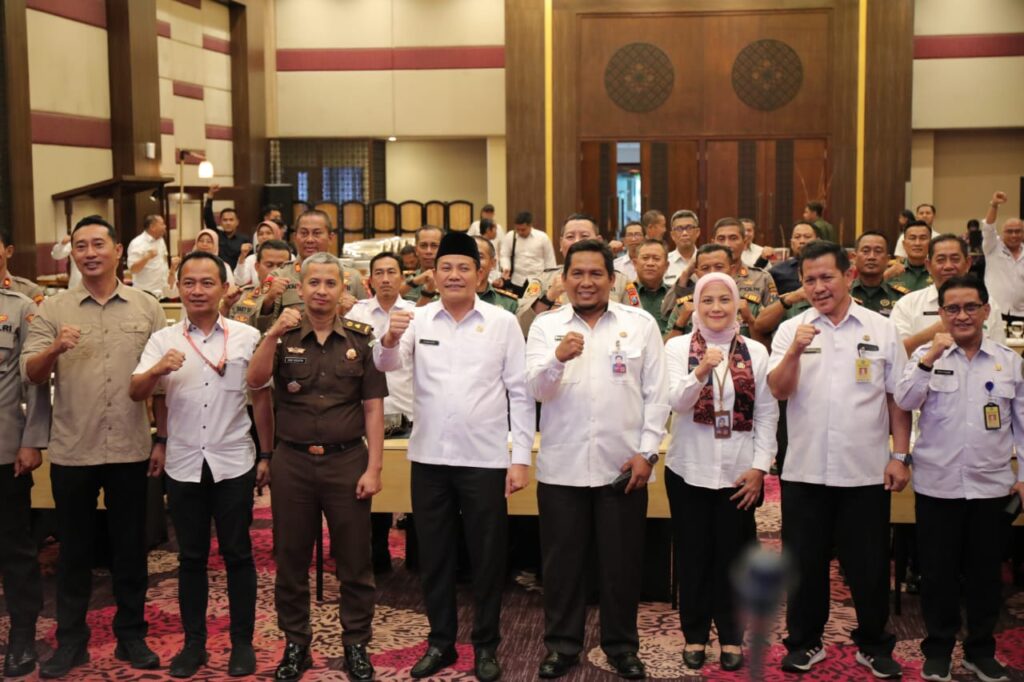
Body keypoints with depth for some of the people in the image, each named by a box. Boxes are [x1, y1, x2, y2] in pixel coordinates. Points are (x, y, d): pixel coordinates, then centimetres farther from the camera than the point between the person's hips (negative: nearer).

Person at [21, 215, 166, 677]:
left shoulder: (147, 308, 3)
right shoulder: (52, 310, 2)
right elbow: (30, 375, -3)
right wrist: (54, 349, -23)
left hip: (130, 449, 0)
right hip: (71, 451, 0)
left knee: (130, 547, 10)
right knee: (74, 549, 11)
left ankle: (131, 635, 23)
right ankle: (70, 640, 22)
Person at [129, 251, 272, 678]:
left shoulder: (247, 337, 0)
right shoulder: (163, 340, 2)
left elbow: (261, 398, 5)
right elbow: (136, 393, -7)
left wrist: (266, 454, 5)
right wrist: (157, 369, -28)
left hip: (233, 463, -1)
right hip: (183, 464, 1)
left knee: (237, 554, 7)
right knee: (191, 557, 11)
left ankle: (242, 642, 19)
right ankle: (193, 642, 23)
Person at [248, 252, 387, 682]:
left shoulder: (361, 338, 2)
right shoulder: (283, 336, 4)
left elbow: (373, 406, 1)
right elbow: (255, 381, -11)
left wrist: (374, 467, -5)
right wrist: (273, 334, -24)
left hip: (347, 460, -1)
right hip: (292, 461, 1)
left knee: (354, 561, 6)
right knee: (291, 561, 10)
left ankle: (356, 645, 20)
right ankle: (295, 646, 24)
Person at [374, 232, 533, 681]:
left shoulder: (503, 322, -1)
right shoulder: (419, 319, 3)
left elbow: (520, 392, -1)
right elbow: (386, 364, -7)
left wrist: (521, 457, -5)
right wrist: (390, 338, -29)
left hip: (485, 458, -2)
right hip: (429, 456, 2)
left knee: (487, 557, 8)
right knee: (433, 555, 12)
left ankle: (486, 645, 23)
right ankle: (440, 641, 27)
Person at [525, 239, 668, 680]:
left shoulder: (641, 324, 3)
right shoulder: (546, 325, 4)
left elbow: (656, 393, 2)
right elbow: (536, 389, -6)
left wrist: (647, 451, -5)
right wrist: (557, 358, -26)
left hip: (622, 464, 0)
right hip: (561, 466, 0)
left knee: (621, 561, 10)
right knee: (562, 561, 9)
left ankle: (622, 646, 25)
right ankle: (562, 644, 24)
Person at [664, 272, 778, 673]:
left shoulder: (756, 351, 3)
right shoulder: (677, 347, -1)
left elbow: (767, 414, 2)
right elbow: (676, 402, -13)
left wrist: (760, 467, -5)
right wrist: (700, 372, -30)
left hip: (739, 472, 1)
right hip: (690, 469, -1)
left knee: (733, 555, 8)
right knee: (693, 555, 8)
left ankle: (731, 636, 23)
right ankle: (695, 635, 22)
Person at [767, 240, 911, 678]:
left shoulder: (882, 330, 3)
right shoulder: (791, 330, 2)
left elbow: (897, 399, 5)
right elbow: (779, 391, -7)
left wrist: (900, 455, 1)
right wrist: (795, 352, -24)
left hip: (866, 472, 0)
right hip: (805, 471, 0)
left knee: (869, 565, 10)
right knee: (805, 563, 11)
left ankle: (873, 645, 27)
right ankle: (805, 643, 26)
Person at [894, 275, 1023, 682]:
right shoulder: (926, 355, 0)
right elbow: (904, 402, -15)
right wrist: (930, 358, -26)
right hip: (938, 484, -1)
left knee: (986, 572, 11)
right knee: (938, 572, 8)